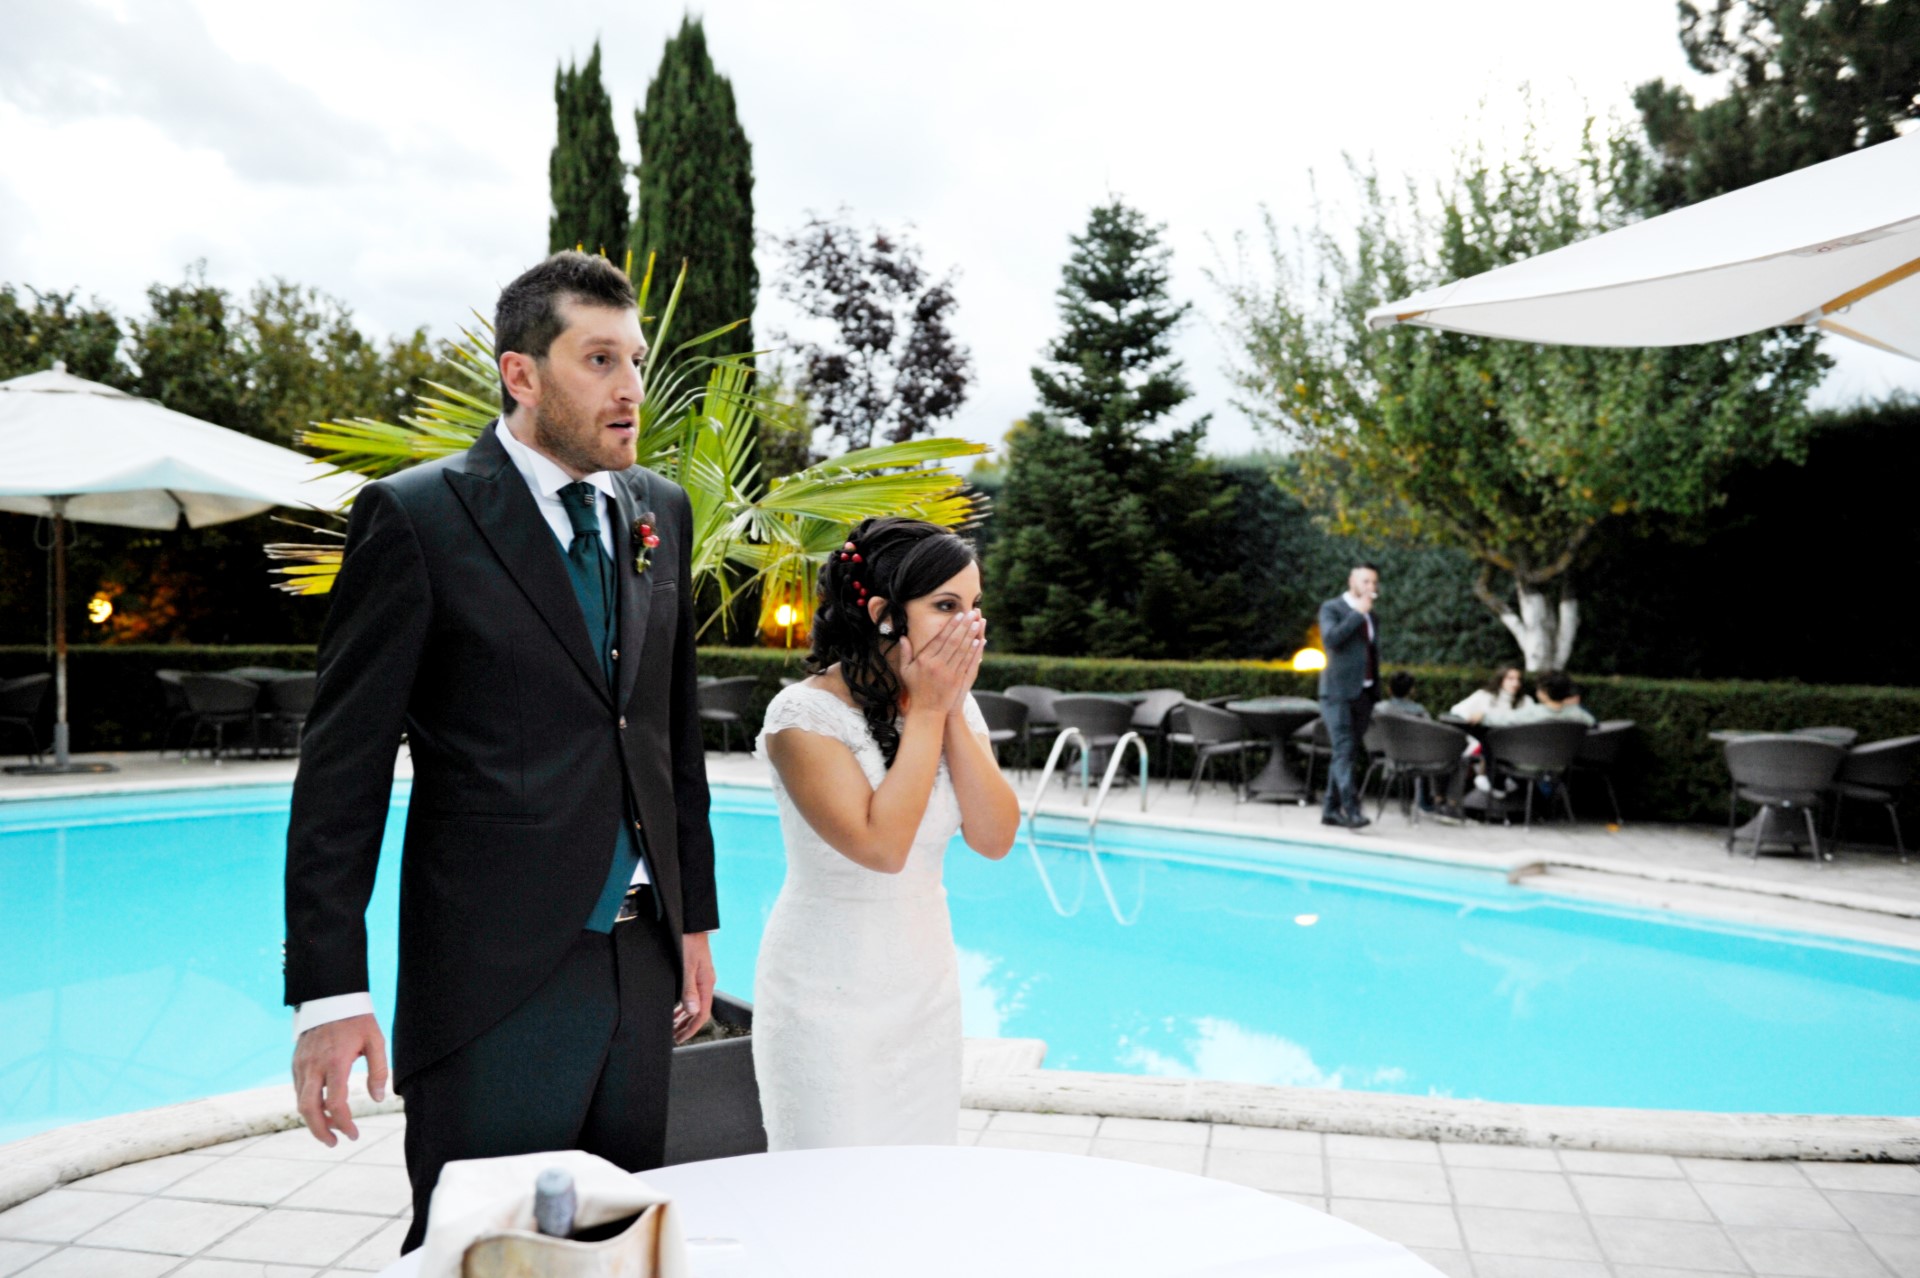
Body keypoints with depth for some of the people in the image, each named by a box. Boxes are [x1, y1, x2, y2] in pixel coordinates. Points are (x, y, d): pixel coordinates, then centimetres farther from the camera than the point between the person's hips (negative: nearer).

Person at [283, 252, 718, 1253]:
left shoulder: (661, 512, 8)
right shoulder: (415, 516, -8)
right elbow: (343, 767, -9)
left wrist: (694, 916, 13)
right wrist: (328, 991, -12)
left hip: (640, 964, 6)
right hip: (494, 981, -5)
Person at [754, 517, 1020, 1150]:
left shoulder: (955, 705, 0)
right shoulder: (806, 713, -19)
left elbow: (995, 838, -8)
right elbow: (881, 845, -27)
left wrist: (953, 712, -15)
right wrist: (925, 712, -21)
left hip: (927, 983, 6)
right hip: (832, 996, -6)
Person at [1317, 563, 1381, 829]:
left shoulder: (1371, 617, 18)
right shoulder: (1331, 608, -1)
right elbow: (1330, 639, -20)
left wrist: (1376, 694, 18)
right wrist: (1358, 613, -18)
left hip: (1364, 694, 6)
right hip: (1338, 693, -6)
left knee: (1352, 754, 4)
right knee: (1344, 750, -15)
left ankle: (1331, 809, 9)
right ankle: (1352, 810, -21)